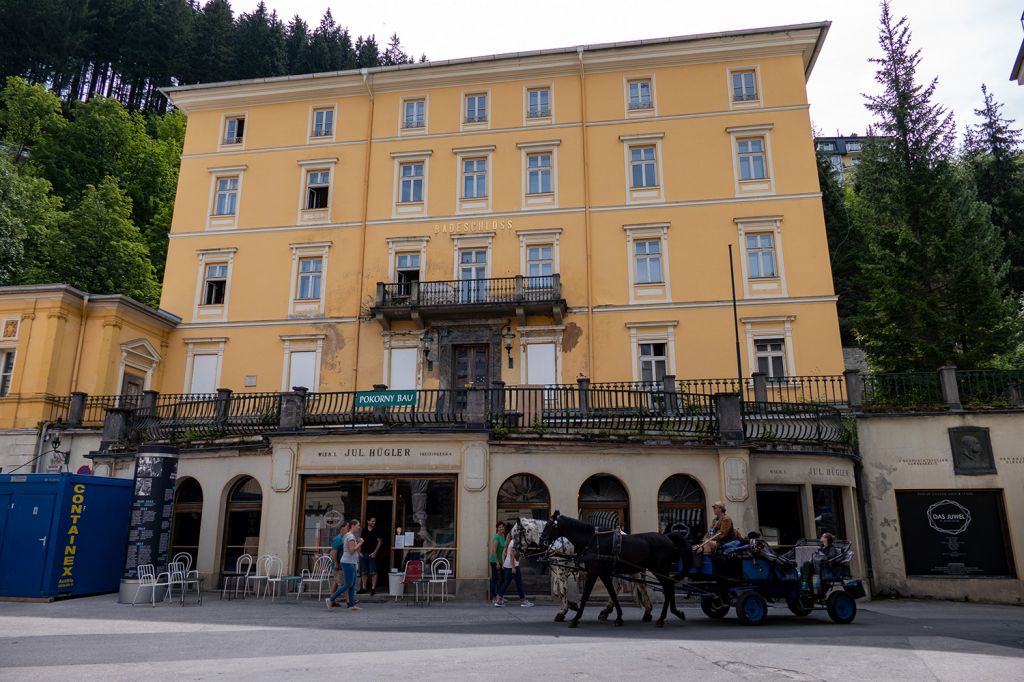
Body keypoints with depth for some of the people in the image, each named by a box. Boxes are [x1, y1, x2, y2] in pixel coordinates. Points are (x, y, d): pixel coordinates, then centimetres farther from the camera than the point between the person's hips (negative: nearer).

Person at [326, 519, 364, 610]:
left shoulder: (348, 535, 17)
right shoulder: (351, 536, -13)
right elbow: (351, 550, -21)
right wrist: (360, 543, -10)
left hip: (351, 562, 10)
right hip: (348, 562, -10)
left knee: (352, 584, 8)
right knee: (348, 584, -7)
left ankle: (352, 604, 8)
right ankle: (331, 599, -1)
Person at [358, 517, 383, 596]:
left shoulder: (376, 531, -2)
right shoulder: (364, 530, 9)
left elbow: (379, 542, -4)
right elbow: (361, 542, 14)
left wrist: (375, 552, -10)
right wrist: (359, 552, 5)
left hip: (372, 554, -4)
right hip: (363, 554, 4)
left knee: (373, 572, -4)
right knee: (364, 572, 10)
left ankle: (373, 588, 0)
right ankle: (364, 588, 18)